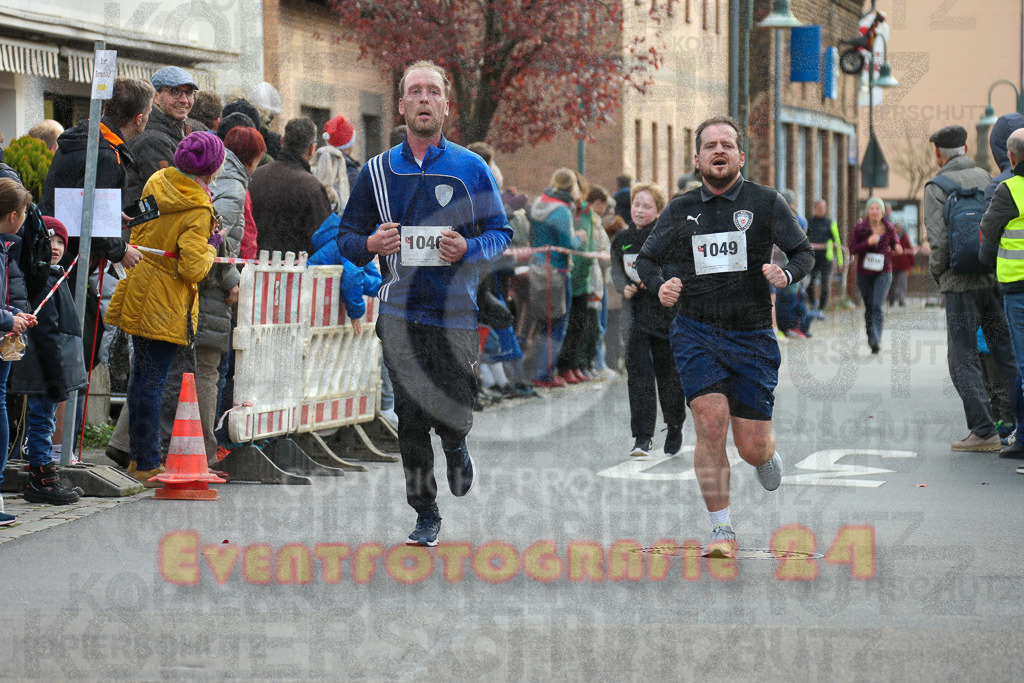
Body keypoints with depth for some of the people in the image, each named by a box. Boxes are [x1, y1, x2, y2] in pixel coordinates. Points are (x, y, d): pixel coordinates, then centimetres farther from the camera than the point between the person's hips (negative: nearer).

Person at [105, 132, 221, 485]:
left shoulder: (157, 183, 3)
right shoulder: (198, 210, -19)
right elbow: (193, 269, -21)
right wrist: (211, 246, -5)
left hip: (138, 294, 8)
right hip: (166, 306, -8)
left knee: (140, 374, 15)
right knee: (154, 382, -3)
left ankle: (139, 456, 24)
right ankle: (147, 465, 1)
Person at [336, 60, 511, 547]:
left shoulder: (471, 169, 3)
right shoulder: (377, 172, 8)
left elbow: (500, 232, 7)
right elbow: (347, 235, 13)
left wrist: (469, 248, -14)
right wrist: (370, 244, -10)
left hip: (456, 311, -1)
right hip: (400, 313, 1)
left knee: (453, 417, -6)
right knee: (411, 419, 0)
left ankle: (456, 447, 31)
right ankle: (425, 516, 13)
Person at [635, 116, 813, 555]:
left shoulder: (766, 203, 2)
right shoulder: (680, 211, 7)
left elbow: (804, 252, 8)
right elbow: (646, 259, 17)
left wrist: (787, 274, -15)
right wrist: (659, 286, -5)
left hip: (752, 336, 0)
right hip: (696, 332, 1)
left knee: (751, 446, -1)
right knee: (711, 423, -17)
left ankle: (768, 455, 39)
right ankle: (721, 530, -3)